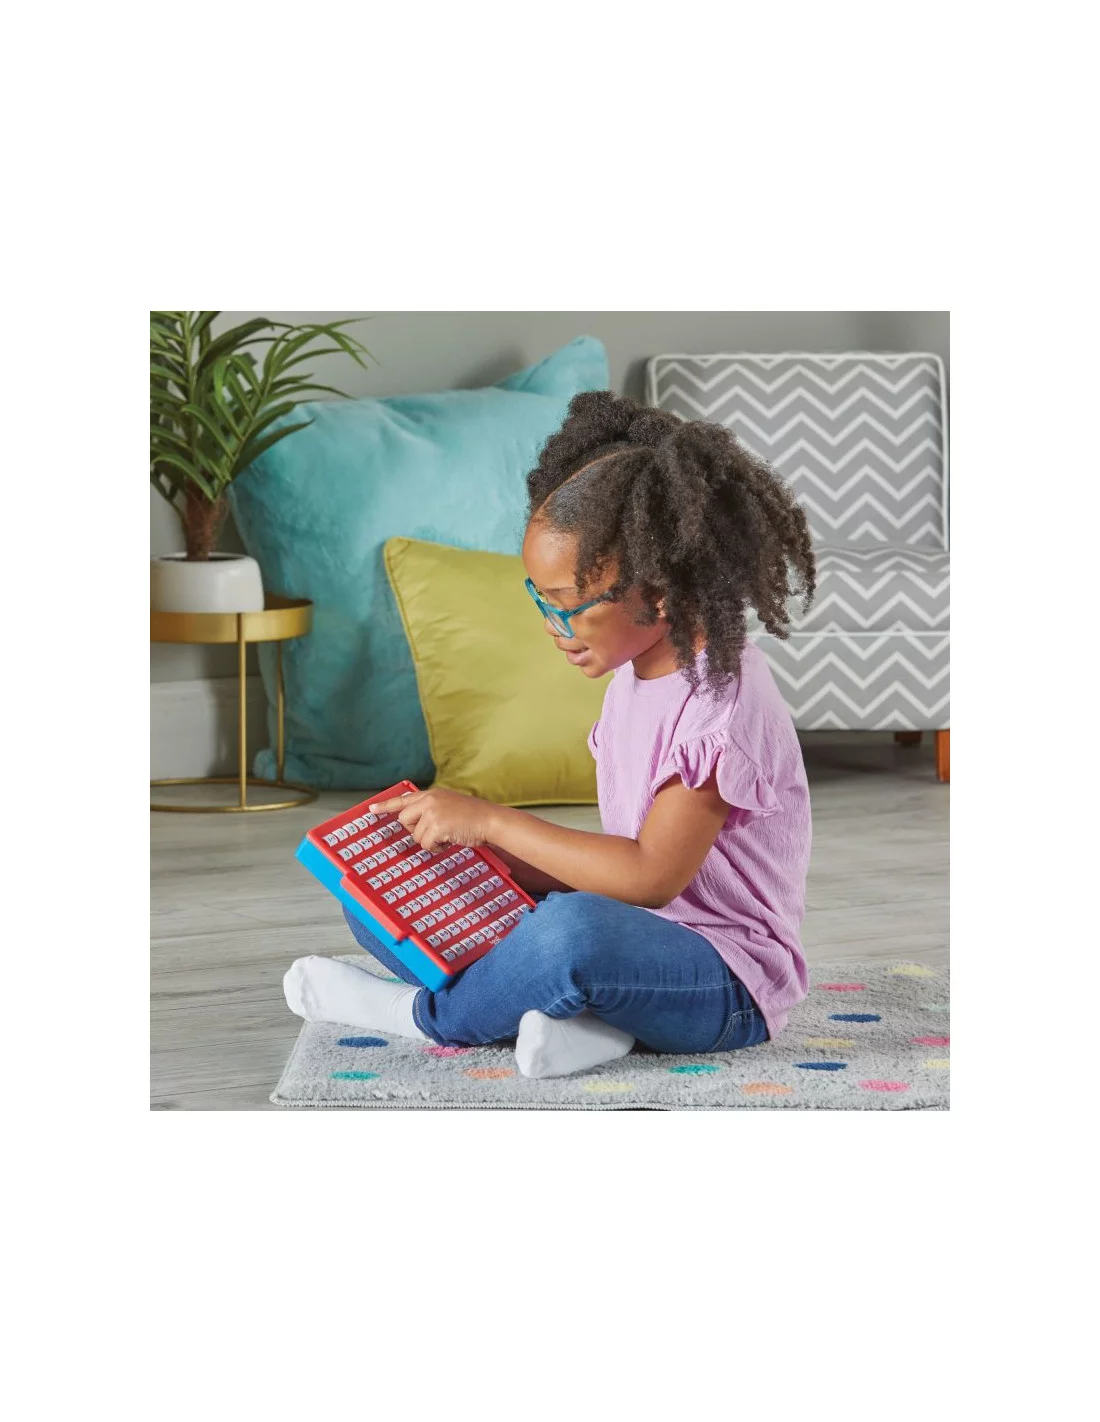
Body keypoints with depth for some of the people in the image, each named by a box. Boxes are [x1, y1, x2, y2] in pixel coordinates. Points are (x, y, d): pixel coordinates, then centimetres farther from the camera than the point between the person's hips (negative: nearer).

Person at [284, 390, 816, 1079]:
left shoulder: (724, 698, -20)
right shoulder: (638, 672, 8)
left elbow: (653, 874, -25)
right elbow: (627, 858, 11)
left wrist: (493, 821, -20)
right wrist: (500, 859, -4)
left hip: (728, 985, -9)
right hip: (630, 939, 9)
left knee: (574, 931, -43)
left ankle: (428, 1015, -12)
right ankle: (568, 1011, -16)